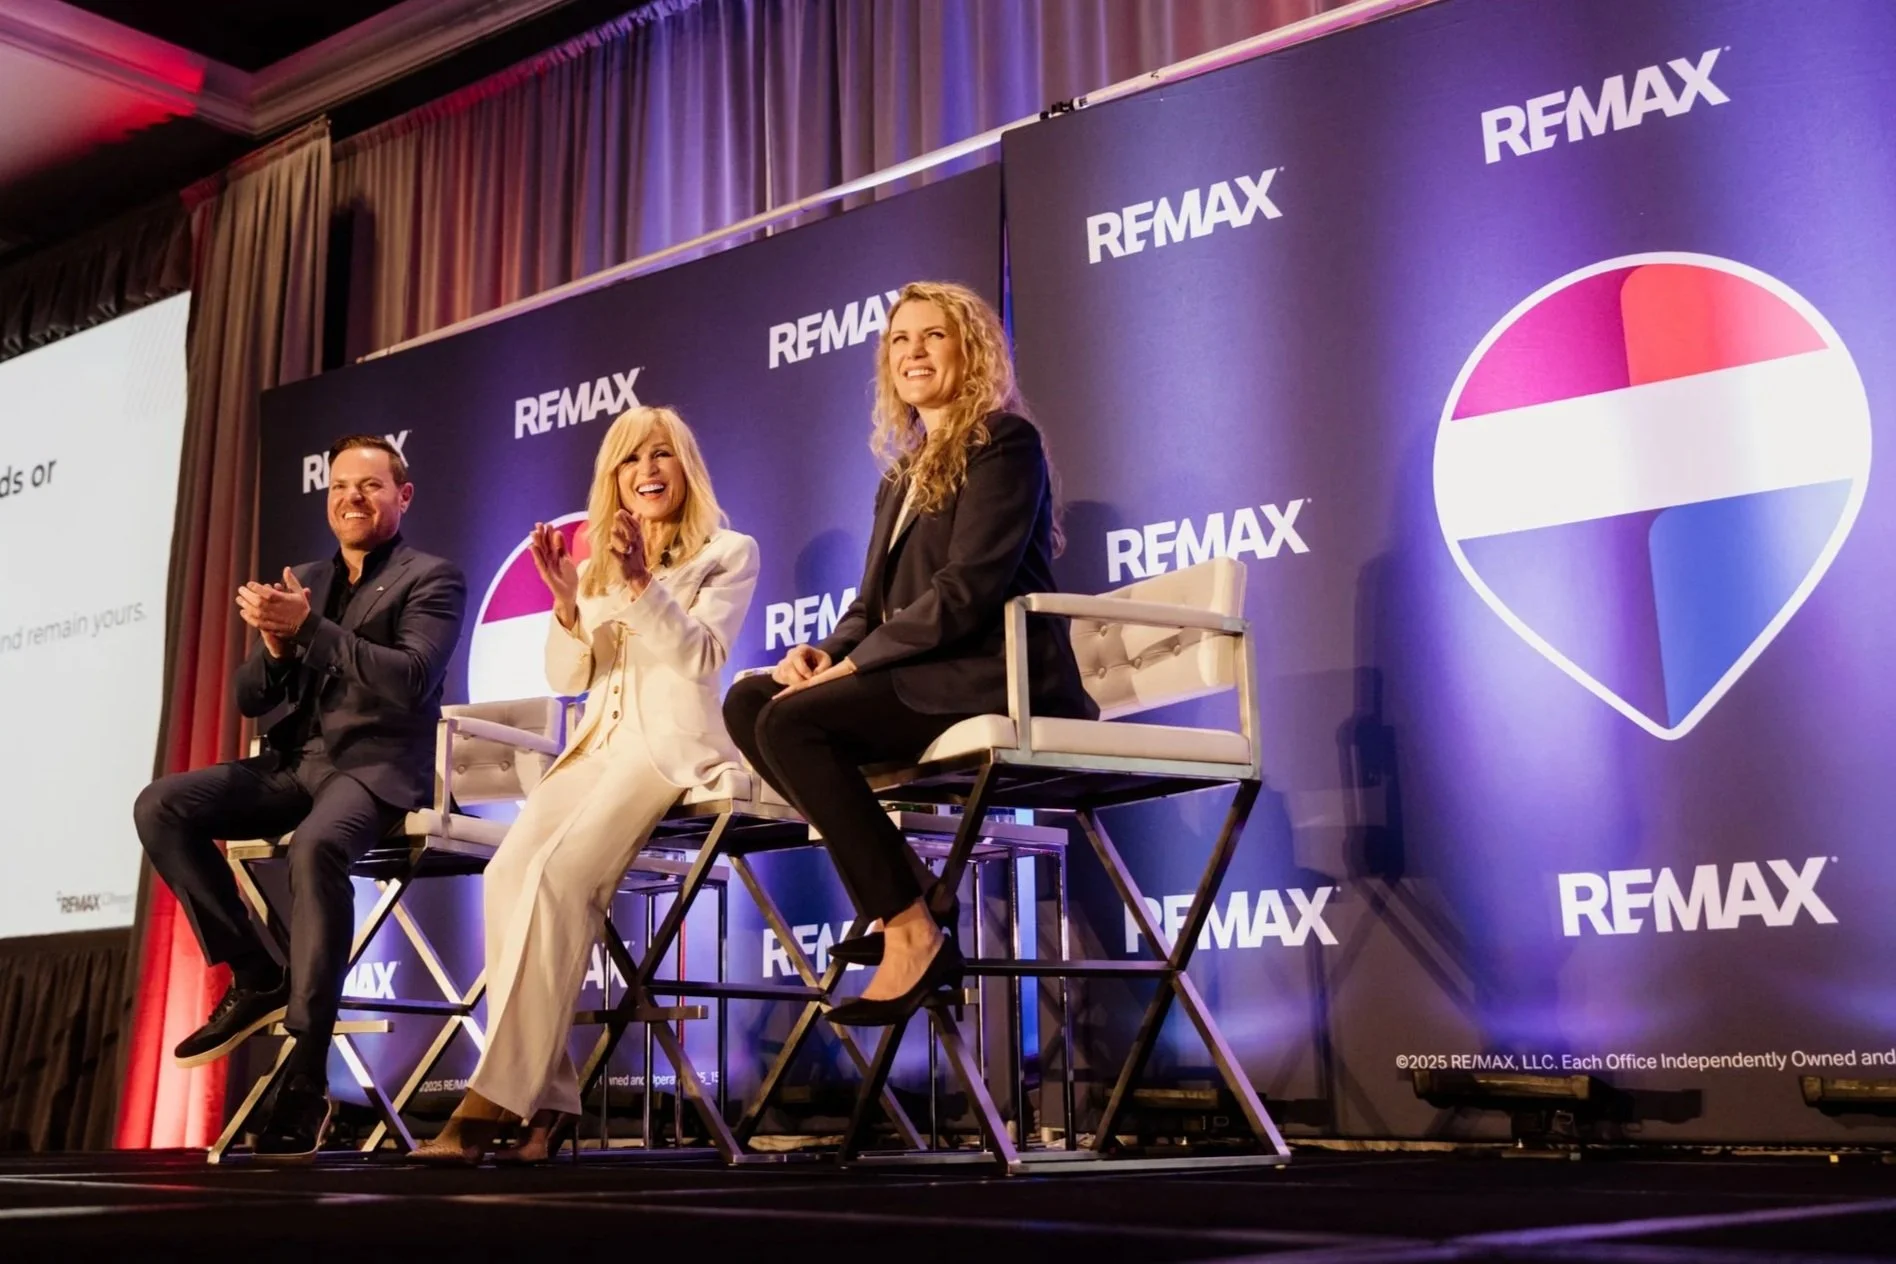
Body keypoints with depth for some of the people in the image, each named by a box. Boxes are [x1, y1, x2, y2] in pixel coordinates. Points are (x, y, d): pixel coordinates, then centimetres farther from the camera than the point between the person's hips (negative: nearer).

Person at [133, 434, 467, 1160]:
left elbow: (410, 680, -17)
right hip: (294, 763, 6)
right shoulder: (303, 582, 19)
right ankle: (256, 975, -6)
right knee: (161, 806, -17)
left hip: (374, 765, -6)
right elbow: (251, 701, 14)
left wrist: (310, 628, -24)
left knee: (315, 845, -37)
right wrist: (275, 644, -8)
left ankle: (307, 1068, -30)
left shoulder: (432, 579, 2)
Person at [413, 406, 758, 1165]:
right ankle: (547, 1096, -24)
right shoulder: (601, 562, 23)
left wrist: (641, 584, -20)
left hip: (672, 747, -5)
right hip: (599, 746, 6)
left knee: (557, 879, -28)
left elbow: (702, 657, -8)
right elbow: (566, 677, 14)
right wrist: (567, 603, -4)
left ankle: (497, 1097, -28)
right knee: (508, 873, -23)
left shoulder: (728, 553, 7)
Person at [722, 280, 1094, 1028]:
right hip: (925, 675, 9)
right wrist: (821, 654, -5)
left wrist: (849, 666, -16)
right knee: (748, 700, -5)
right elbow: (873, 605, 18)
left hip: (995, 679, -9)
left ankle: (913, 933, -17)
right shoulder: (902, 475, 22)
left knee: (792, 722, -23)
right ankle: (902, 886, -8)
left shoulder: (1004, 442, -3)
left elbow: (967, 591, -15)